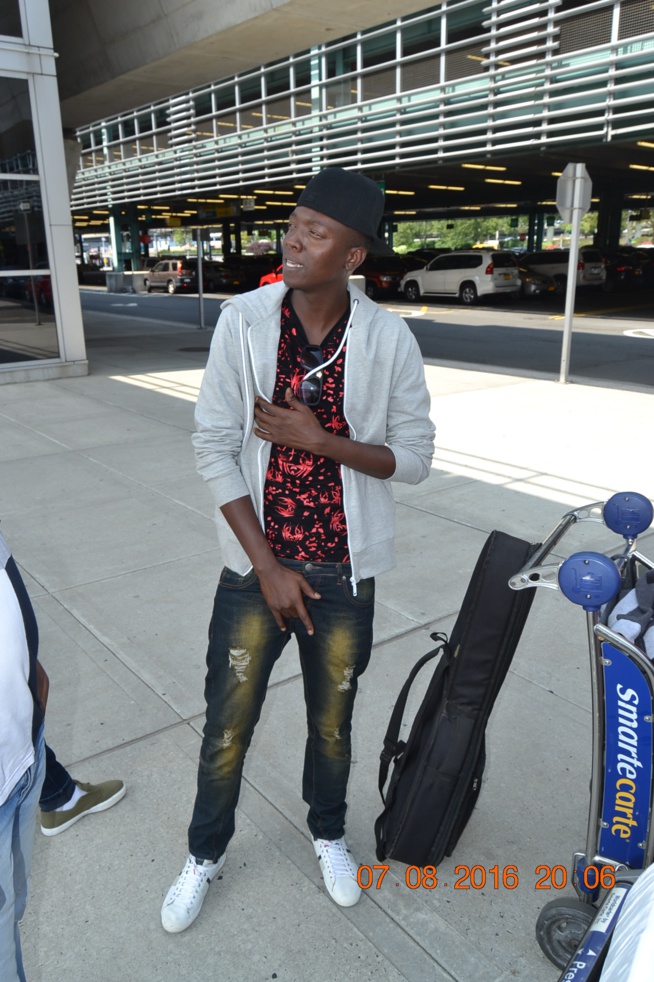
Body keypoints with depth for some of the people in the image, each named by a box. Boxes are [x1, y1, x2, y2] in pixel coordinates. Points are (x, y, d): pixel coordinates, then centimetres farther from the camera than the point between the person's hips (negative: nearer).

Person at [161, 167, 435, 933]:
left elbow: (414, 458, -4)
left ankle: (328, 832, 49)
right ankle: (205, 852, 41)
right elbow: (214, 448, -9)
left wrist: (318, 438, -20)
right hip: (256, 565, 0)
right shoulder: (243, 322, -9)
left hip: (344, 571, 1)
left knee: (332, 719, 19)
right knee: (227, 723, 13)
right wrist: (267, 567, -11)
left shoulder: (389, 340, -9)